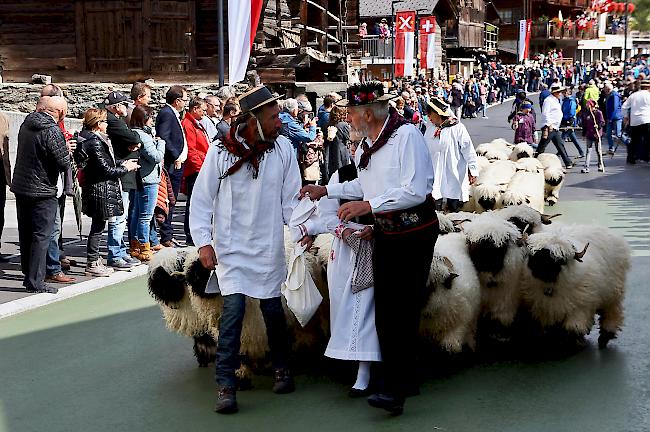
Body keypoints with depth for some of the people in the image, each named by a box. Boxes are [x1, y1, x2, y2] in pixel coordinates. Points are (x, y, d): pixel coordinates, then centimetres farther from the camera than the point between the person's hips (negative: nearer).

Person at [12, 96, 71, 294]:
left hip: (20, 188, 8)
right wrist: (67, 151, 3)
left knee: (25, 235, 16)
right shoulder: (53, 132, -20)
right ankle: (35, 281, -1)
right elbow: (64, 164, -18)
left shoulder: (26, 124, 5)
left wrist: (63, 147, 15)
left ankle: (28, 274, 27)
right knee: (41, 237, -2)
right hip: (42, 192, -8)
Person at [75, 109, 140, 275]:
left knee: (97, 226, 16)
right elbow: (106, 169, -19)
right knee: (97, 226, -3)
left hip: (95, 188, 10)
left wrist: (122, 164, 10)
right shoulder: (95, 142, -19)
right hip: (100, 189, -10)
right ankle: (92, 264, 3)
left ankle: (95, 261, 24)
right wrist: (125, 168, -6)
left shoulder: (95, 139, 12)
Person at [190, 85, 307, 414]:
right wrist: (203, 242, -8)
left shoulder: (282, 148, -4)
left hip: (269, 246, 2)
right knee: (233, 308, -11)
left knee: (273, 309, 8)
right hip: (231, 246, -2)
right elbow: (202, 199, -3)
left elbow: (291, 197, 2)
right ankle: (225, 384, -2)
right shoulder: (221, 151, -9)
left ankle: (281, 368, 32)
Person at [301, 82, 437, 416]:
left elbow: (415, 190, -23)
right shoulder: (366, 145, 10)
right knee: (385, 310, 7)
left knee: (402, 309, -10)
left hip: (414, 233, -8)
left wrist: (368, 205, -22)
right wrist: (326, 190, 23)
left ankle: (396, 389, -9)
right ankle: (404, 380, 18)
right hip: (385, 234, 8)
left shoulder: (406, 135, -17)